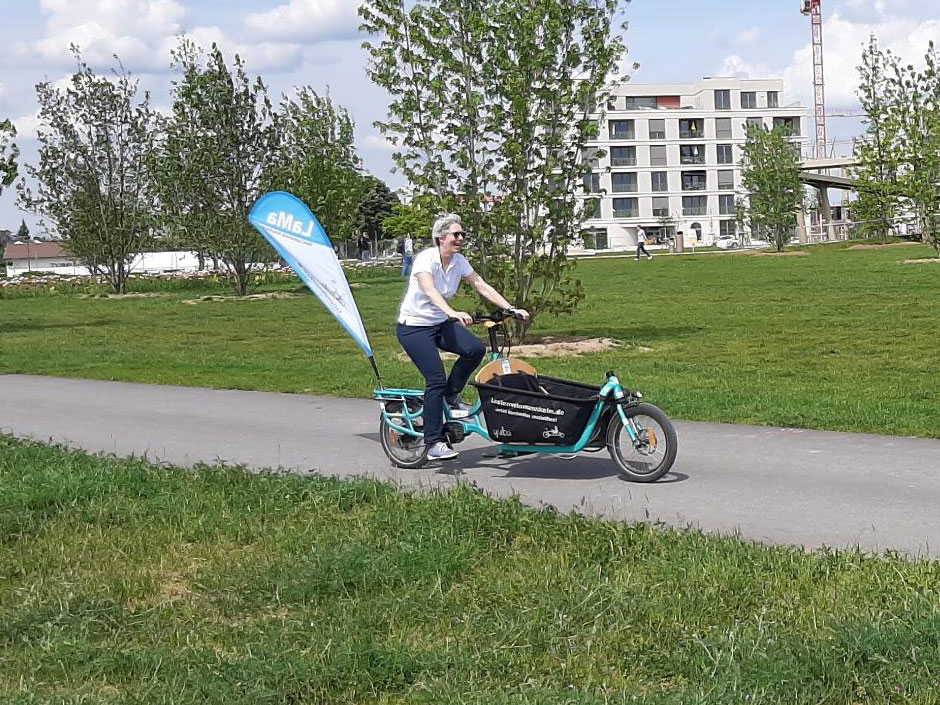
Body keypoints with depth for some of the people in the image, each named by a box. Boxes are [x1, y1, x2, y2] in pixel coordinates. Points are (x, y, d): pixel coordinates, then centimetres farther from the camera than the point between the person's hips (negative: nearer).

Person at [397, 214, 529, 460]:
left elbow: (482, 286, -2)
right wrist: (453, 313, -54)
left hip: (440, 322, 6)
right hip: (414, 326, -6)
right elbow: (430, 290, -37)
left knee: (475, 348, -20)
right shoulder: (426, 258, -21)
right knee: (436, 378, -18)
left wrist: (511, 309, -14)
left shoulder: (459, 261, -1)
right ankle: (433, 443, -7)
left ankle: (451, 397, 3)